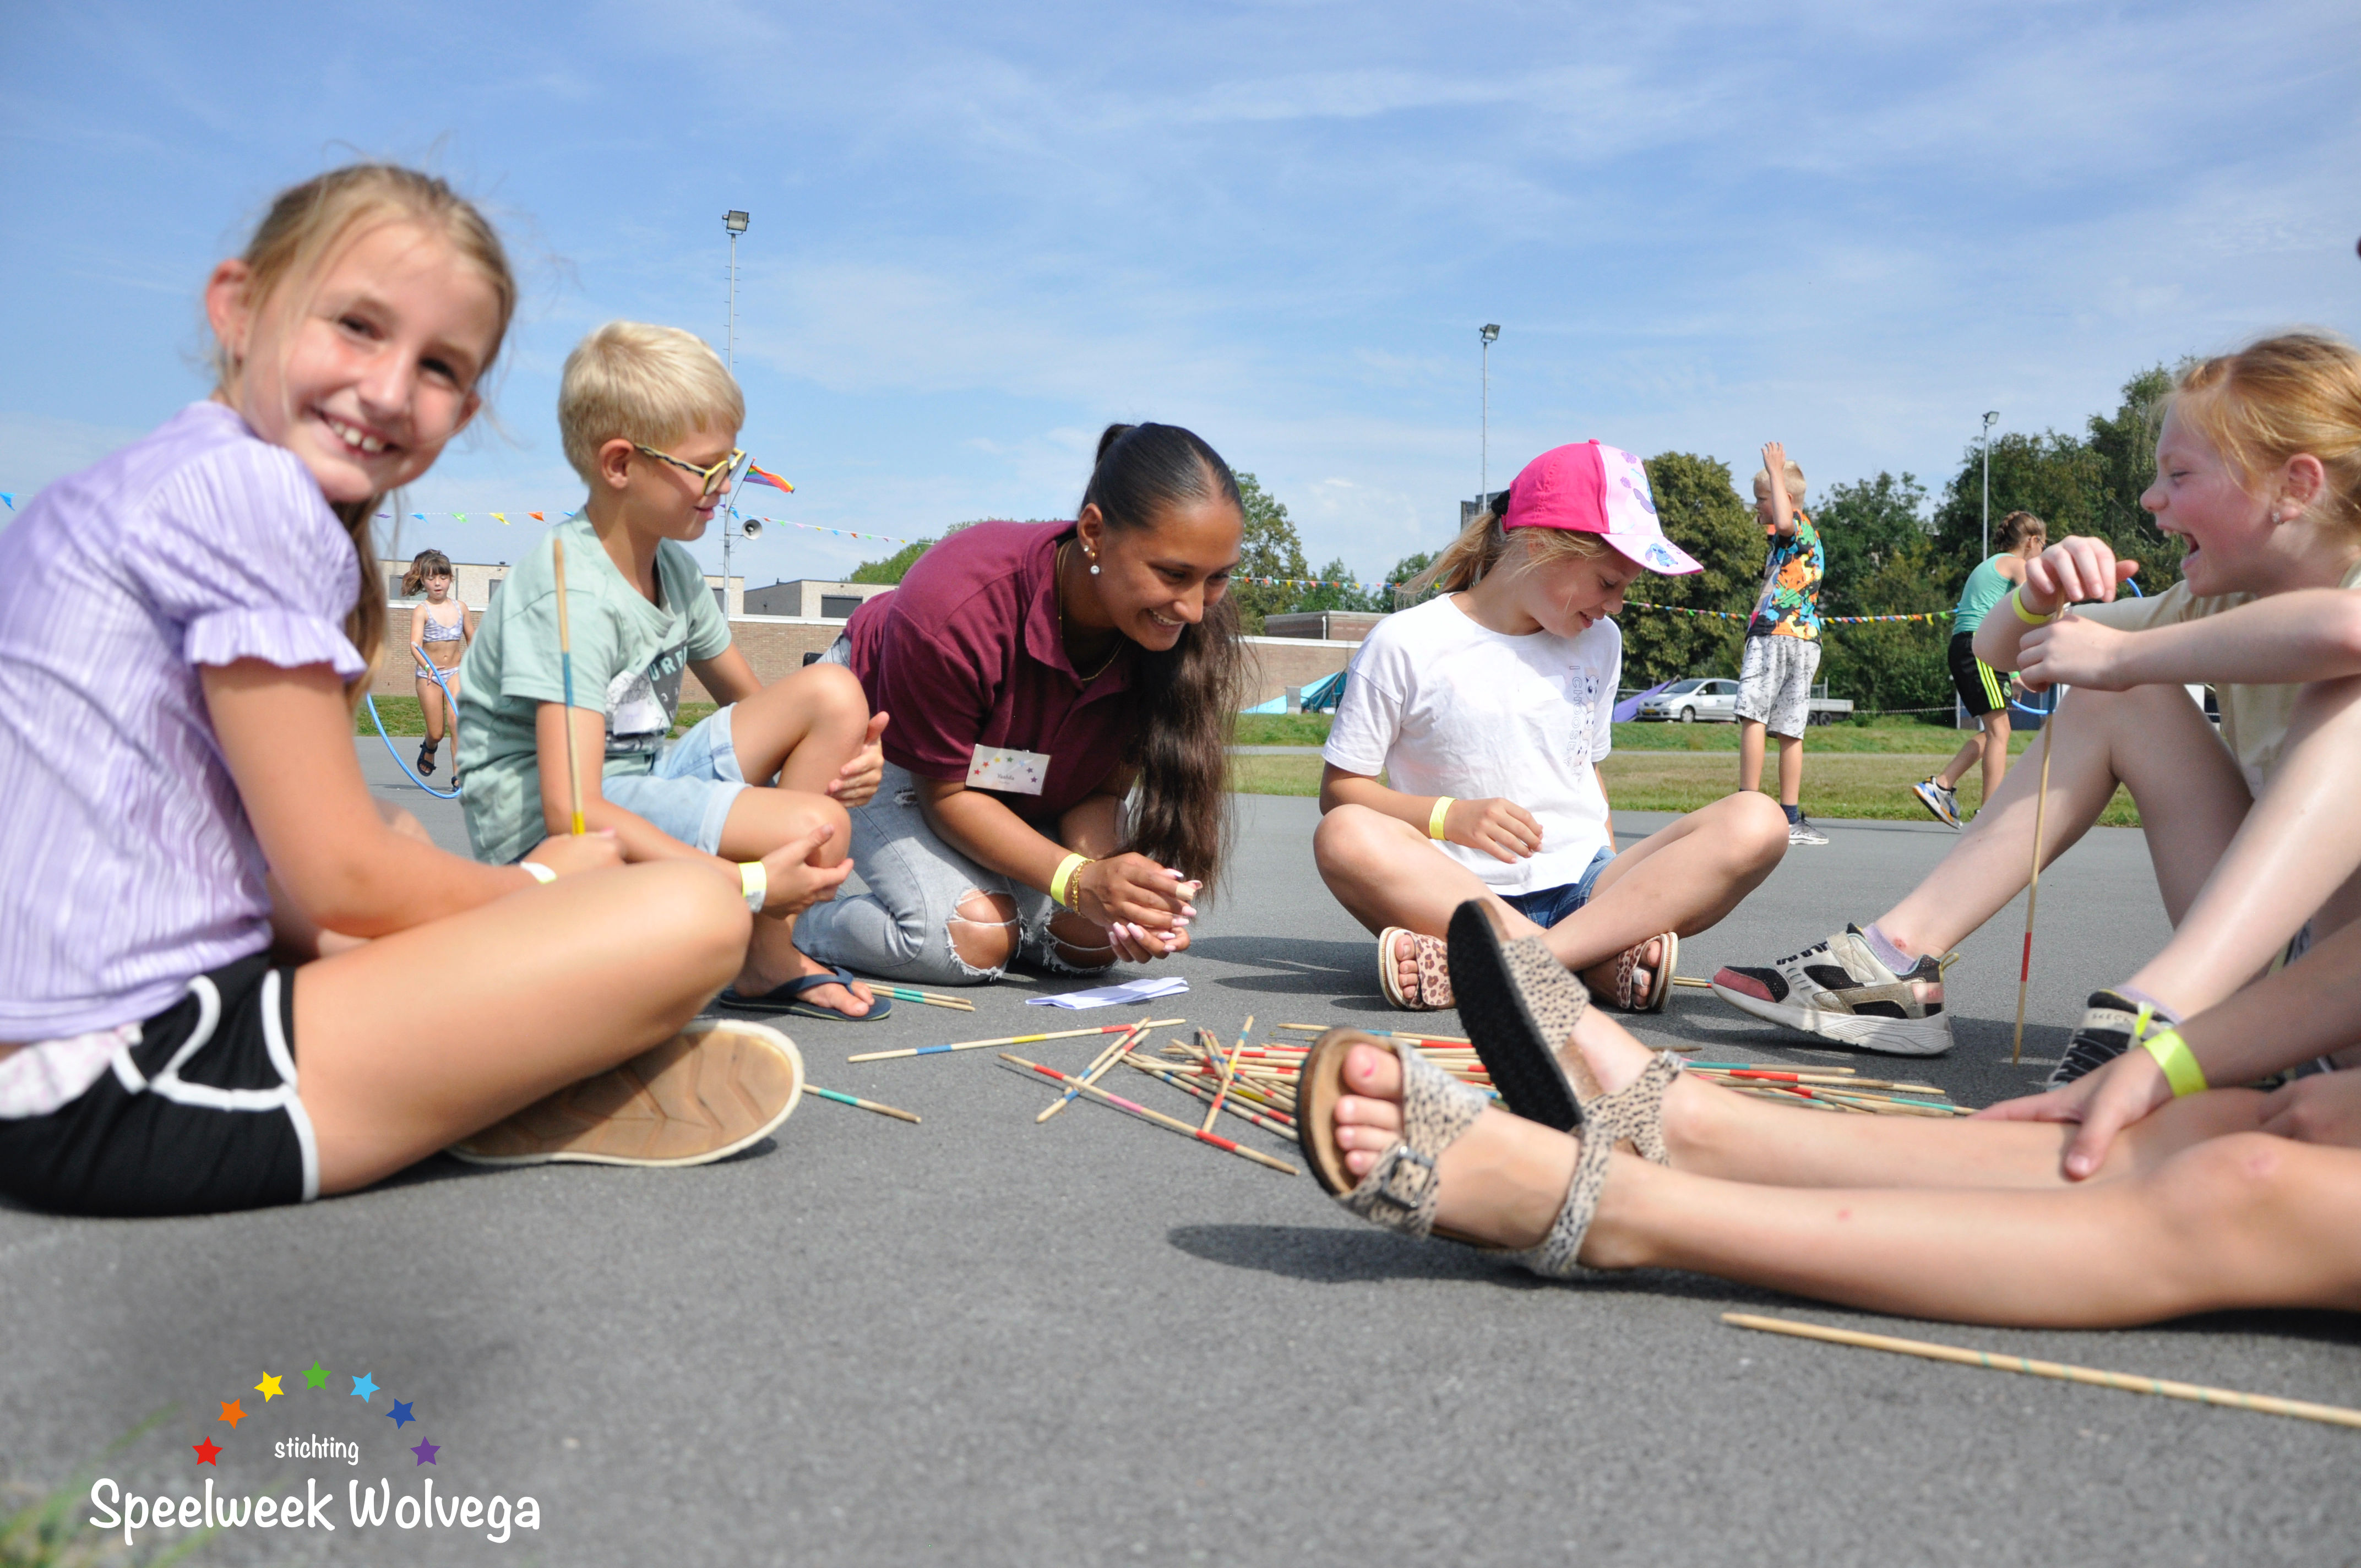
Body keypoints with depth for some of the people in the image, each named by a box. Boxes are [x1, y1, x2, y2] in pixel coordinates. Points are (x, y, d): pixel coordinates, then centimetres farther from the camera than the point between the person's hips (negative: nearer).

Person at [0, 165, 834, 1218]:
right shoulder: (250, 489, -13)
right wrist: (541, 886, 3)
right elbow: (342, 880, -14)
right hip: (127, 1086, -10)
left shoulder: (122, 489, 16)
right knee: (696, 915, -20)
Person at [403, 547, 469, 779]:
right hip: (429, 674, -2)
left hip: (455, 672, 2)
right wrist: (426, 666, -41)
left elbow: (471, 640, 17)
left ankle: (458, 775, -16)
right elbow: (415, 644, -23)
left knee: (458, 721, -18)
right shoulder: (421, 611, -9)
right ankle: (428, 750, 41)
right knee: (436, 733, 4)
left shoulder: (461, 608, 3)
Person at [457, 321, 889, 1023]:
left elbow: (749, 700, 18)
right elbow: (571, 809, -30)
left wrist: (844, 754, -5)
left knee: (832, 695, -6)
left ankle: (770, 959, -6)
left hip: (642, 782, 9)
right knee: (813, 829, -29)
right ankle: (765, 964, 7)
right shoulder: (570, 593, -21)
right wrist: (748, 883, -36)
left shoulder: (674, 568, 7)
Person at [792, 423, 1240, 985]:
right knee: (973, 938, -25)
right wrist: (1079, 878, -41)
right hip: (884, 748, -5)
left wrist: (1116, 898, -40)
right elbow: (948, 793, -27)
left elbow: (1099, 790, -19)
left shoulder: (1171, 625, -27)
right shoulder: (955, 609, -40)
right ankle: (795, 925, 1)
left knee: (1090, 939, -12)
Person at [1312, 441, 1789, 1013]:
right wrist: (1449, 816, -17)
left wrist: (1616, 881, 5)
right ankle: (1598, 960, -35)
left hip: (1584, 890, 5)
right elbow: (1339, 790, 0)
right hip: (1464, 894, -4)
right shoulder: (1405, 644, -1)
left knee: (1756, 822, -23)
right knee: (1346, 837, -35)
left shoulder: (1599, 643, 16)